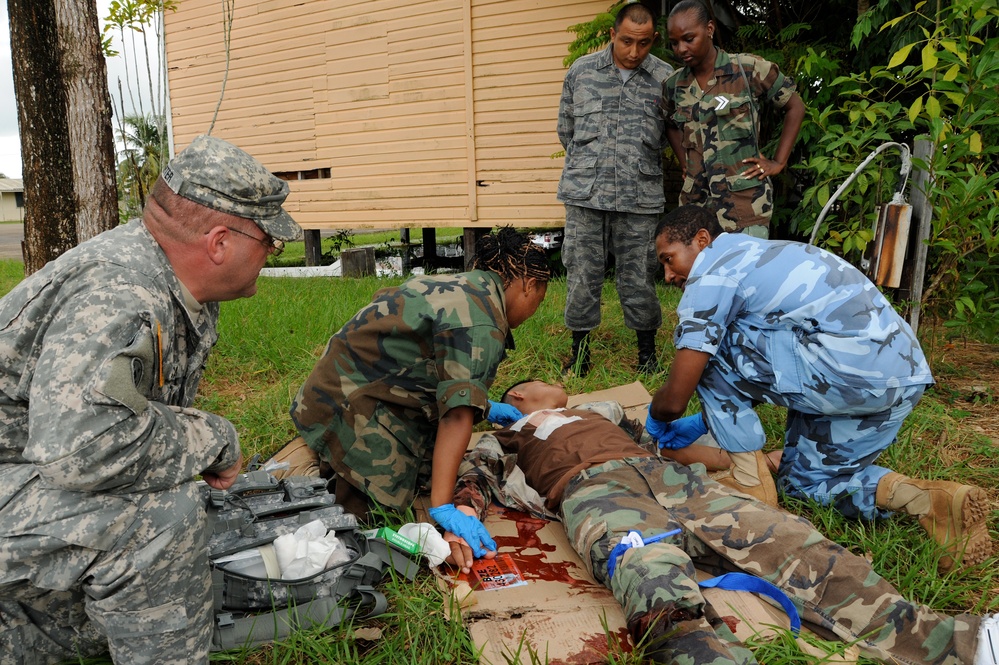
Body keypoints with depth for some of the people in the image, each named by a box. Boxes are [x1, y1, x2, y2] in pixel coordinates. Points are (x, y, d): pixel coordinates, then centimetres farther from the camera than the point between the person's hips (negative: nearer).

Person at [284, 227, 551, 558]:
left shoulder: (456, 285, 9)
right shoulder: (480, 324, -21)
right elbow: (457, 415, -28)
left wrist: (483, 404, 31)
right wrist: (443, 507, -29)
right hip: (348, 405, -10)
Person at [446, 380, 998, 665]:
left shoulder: (600, 412, 41)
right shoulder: (504, 439, 29)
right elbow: (474, 477, 12)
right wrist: (461, 516, -13)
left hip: (667, 475, 5)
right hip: (594, 490, -4)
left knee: (795, 545, -19)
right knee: (668, 605, -36)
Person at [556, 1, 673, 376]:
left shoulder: (666, 79, 3)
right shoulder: (581, 71, 6)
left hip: (640, 199, -1)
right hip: (584, 193, 1)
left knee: (638, 276, 5)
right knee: (582, 274, 4)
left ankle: (647, 352, 22)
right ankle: (580, 351, 18)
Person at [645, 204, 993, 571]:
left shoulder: (711, 271, -4)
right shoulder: (757, 254, 24)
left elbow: (675, 399, -6)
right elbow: (751, 374, 31)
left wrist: (655, 417, 17)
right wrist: (704, 421, 31)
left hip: (852, 366, -10)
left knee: (709, 352, -2)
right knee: (803, 477, 23)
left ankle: (752, 483, 6)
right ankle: (932, 499, 4)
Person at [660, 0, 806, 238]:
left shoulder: (749, 69, -5)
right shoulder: (674, 84, 6)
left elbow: (795, 107, 5)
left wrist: (779, 162, 0)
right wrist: (684, 164, 12)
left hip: (744, 200, -4)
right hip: (696, 199, 4)